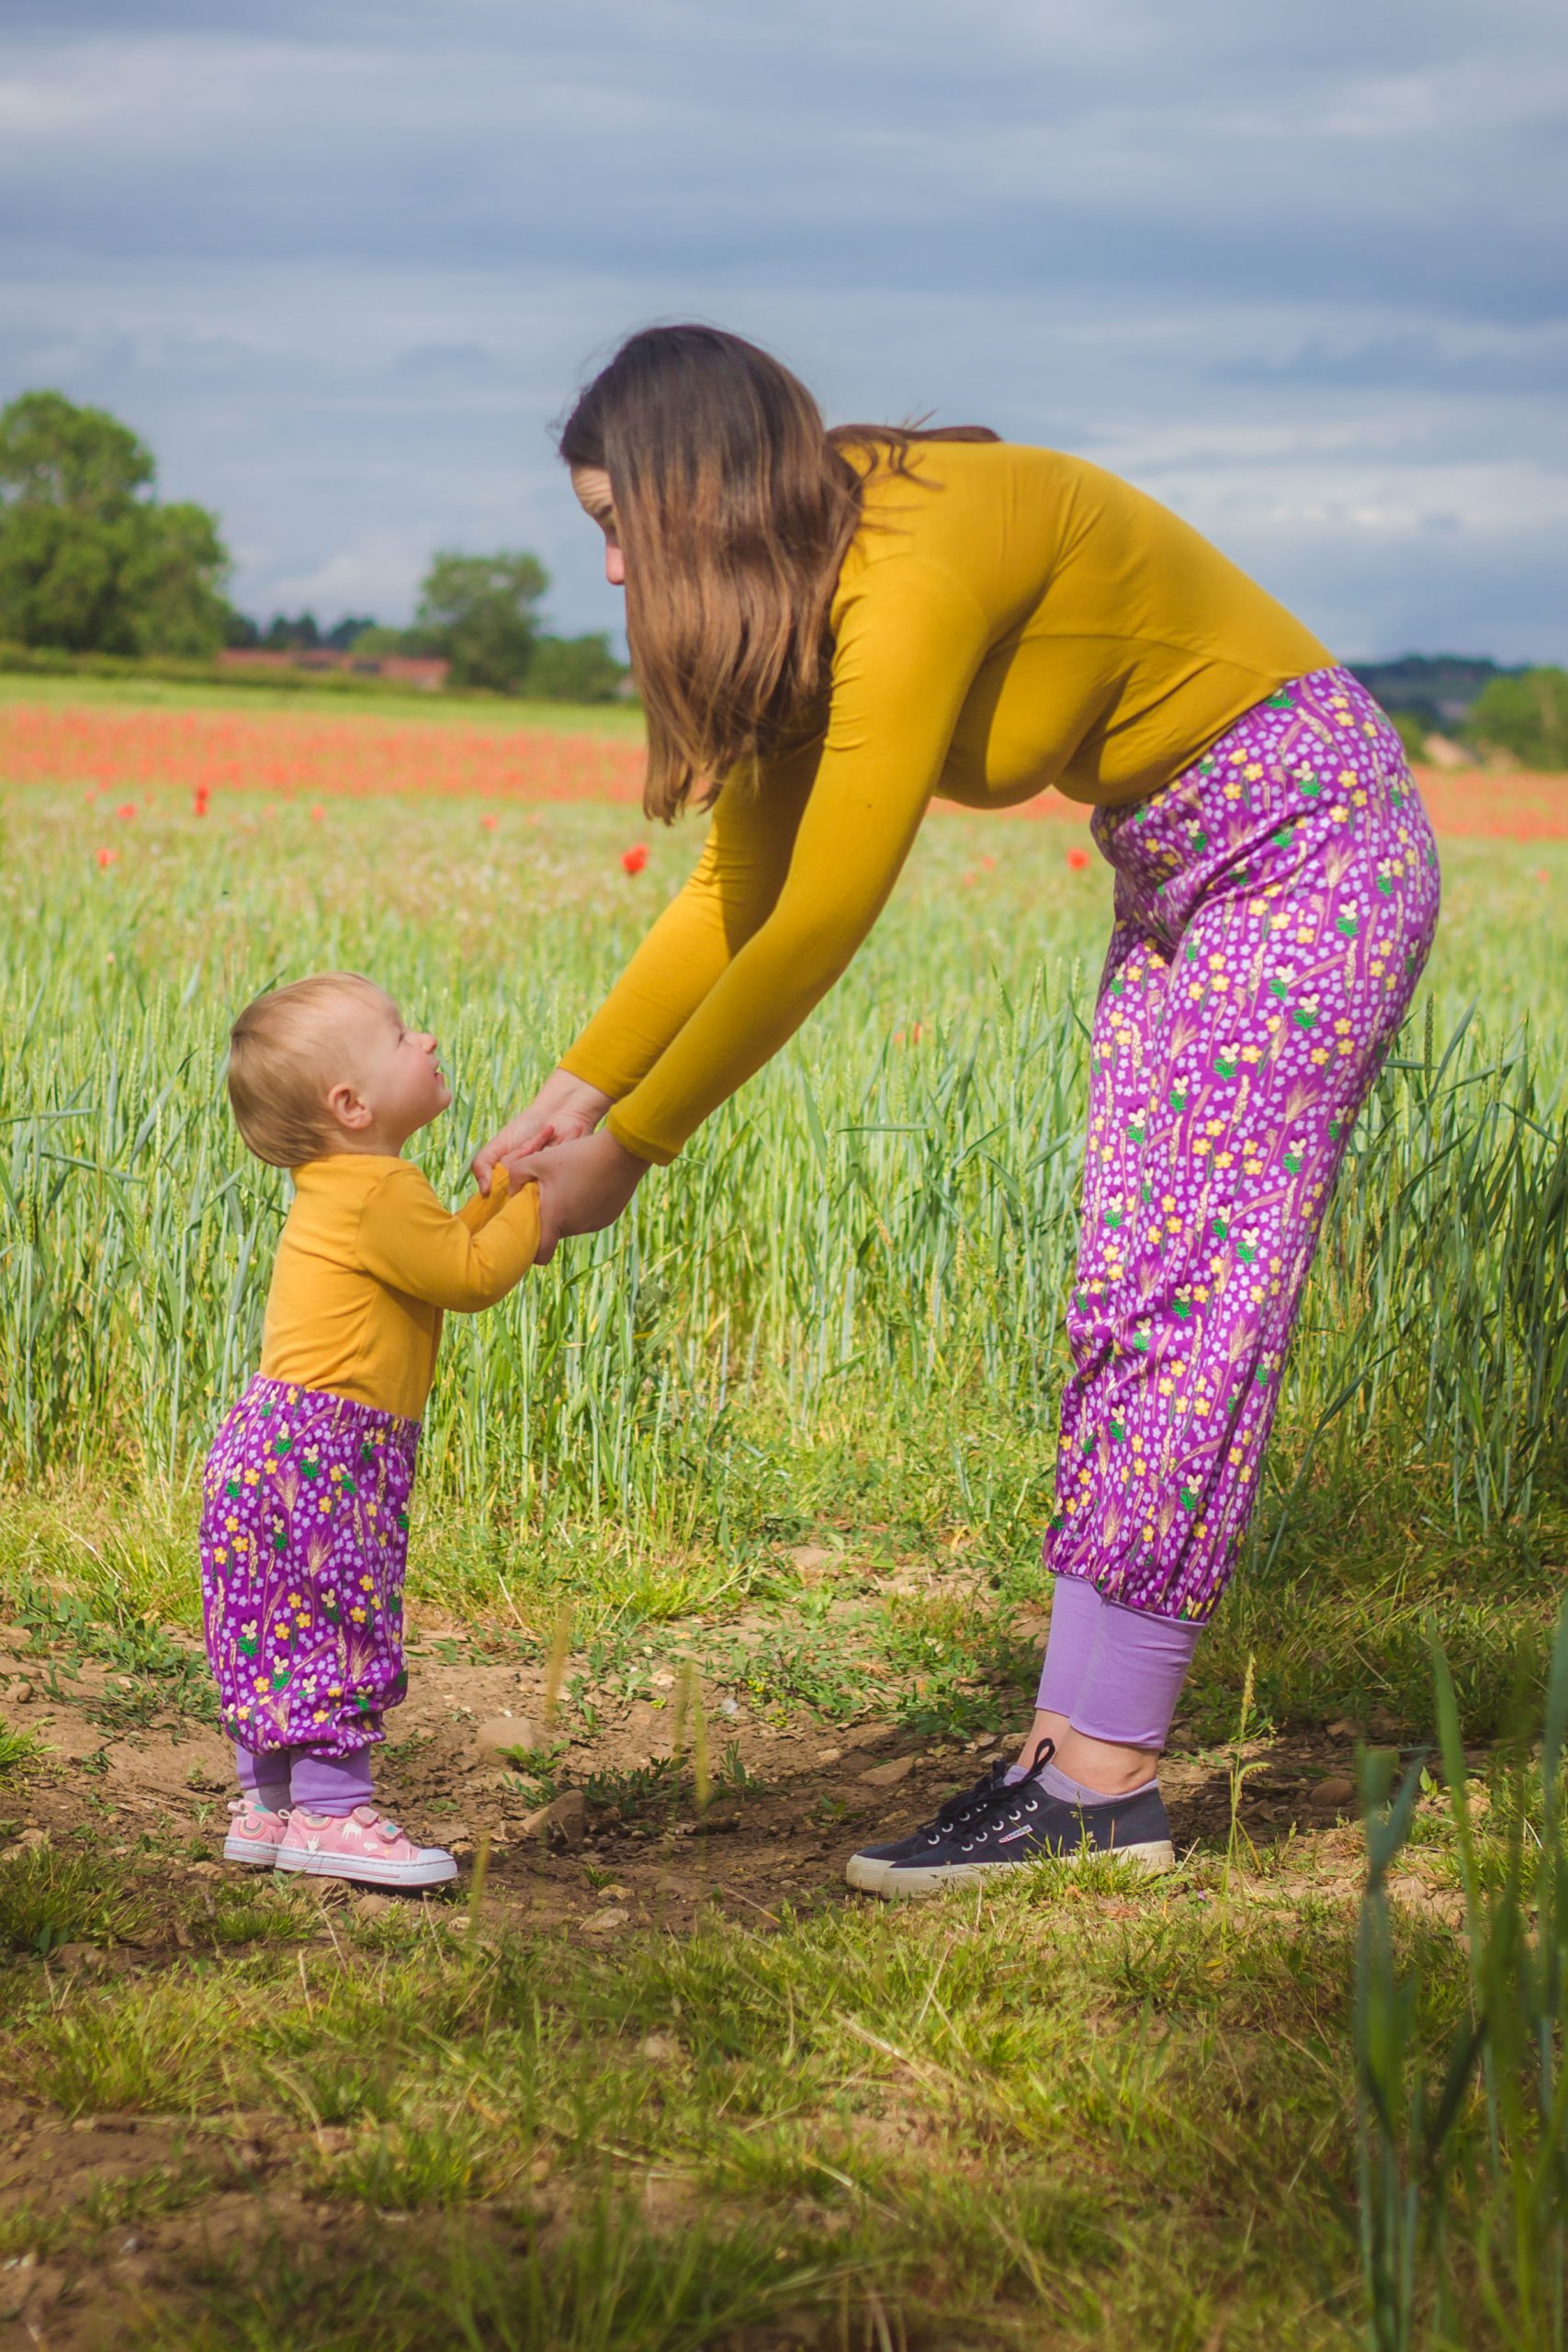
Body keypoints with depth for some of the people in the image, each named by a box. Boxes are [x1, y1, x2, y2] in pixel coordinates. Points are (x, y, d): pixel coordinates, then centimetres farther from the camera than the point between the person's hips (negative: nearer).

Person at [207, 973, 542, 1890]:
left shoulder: (344, 1189, 16)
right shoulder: (378, 1194, -17)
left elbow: (448, 1249, 22)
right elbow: (471, 1273, -13)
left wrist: (503, 1189, 13)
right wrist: (540, 1198, -3)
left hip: (286, 1451, 10)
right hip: (318, 1450, -10)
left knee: (287, 1634, 14)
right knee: (331, 1624, -7)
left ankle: (267, 1806, 20)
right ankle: (331, 1812, -5)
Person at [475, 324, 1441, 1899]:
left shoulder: (919, 560, -27)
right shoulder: (802, 594, 1)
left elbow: (818, 926, -28)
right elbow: (740, 889, 7)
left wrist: (628, 1148, -21)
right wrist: (574, 1090, 0)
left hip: (1311, 842, -9)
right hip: (1180, 879, 10)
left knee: (1189, 1296, -12)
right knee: (1121, 1307, 5)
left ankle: (1104, 1786, -10)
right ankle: (1072, 1753, 6)